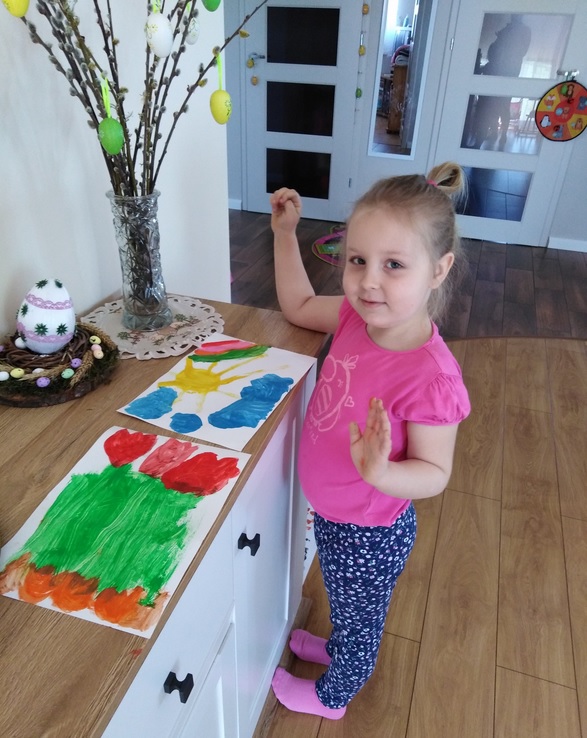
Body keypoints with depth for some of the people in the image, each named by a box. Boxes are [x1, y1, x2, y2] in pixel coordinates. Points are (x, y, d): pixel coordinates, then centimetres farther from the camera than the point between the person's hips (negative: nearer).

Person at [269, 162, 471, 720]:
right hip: (332, 511, 6)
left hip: (369, 532, -6)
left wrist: (381, 472, -44)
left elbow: (434, 472, -24)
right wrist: (284, 232, -3)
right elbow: (299, 307, 2)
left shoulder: (430, 377, -36)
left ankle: (332, 695, 58)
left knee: (358, 617, 27)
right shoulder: (358, 315, -16)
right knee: (348, 608, 37)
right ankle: (338, 649, 68)